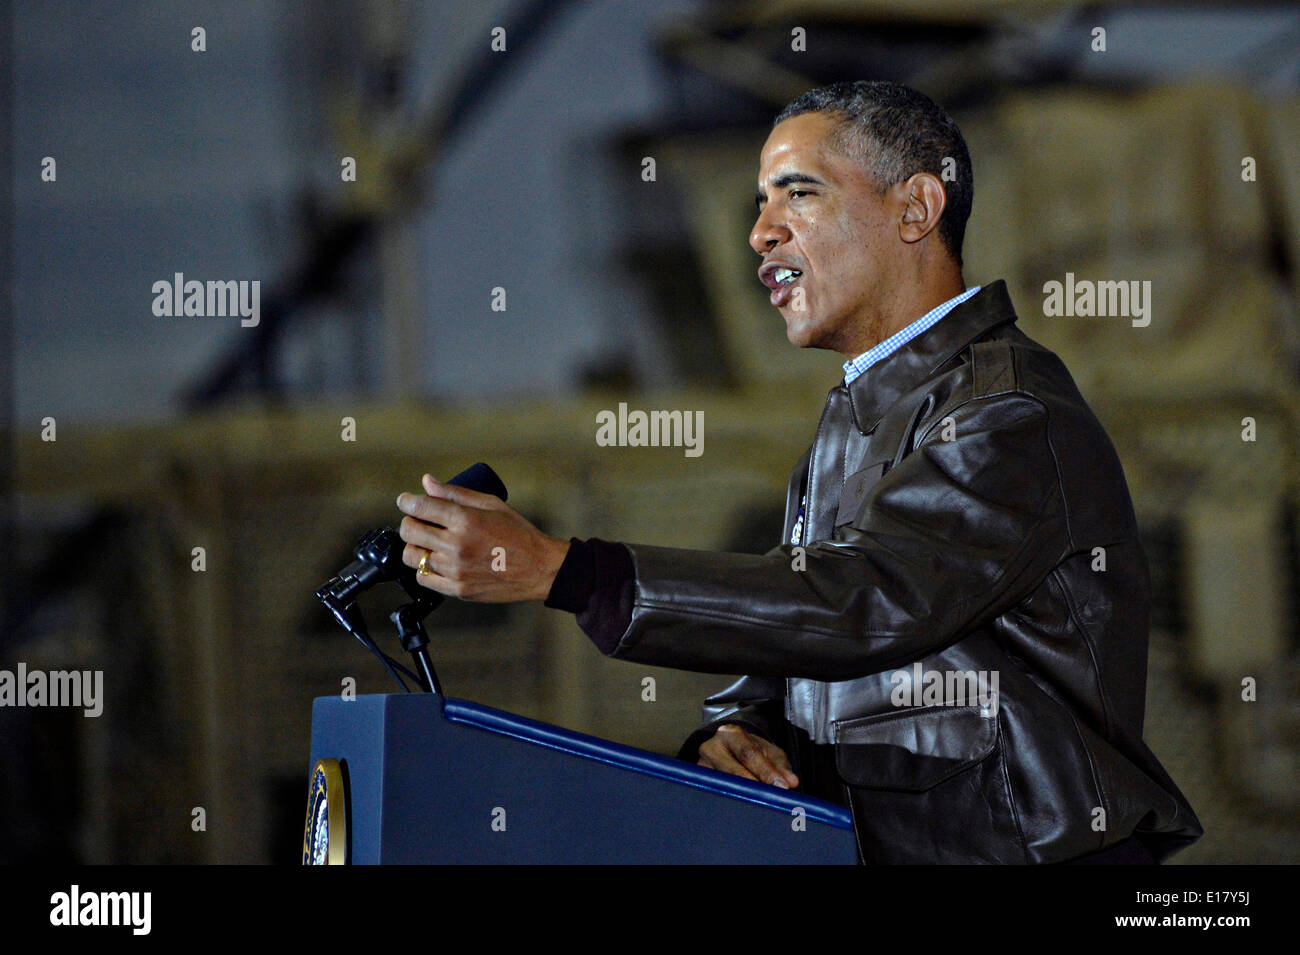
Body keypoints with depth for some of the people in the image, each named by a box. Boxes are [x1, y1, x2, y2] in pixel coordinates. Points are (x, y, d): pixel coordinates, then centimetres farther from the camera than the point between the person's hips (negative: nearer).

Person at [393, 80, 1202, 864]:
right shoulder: (854, 423, 20)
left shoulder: (1012, 415, -9)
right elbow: (788, 669, 19)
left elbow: (861, 604, -21)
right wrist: (731, 734, -6)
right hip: (876, 850, 7)